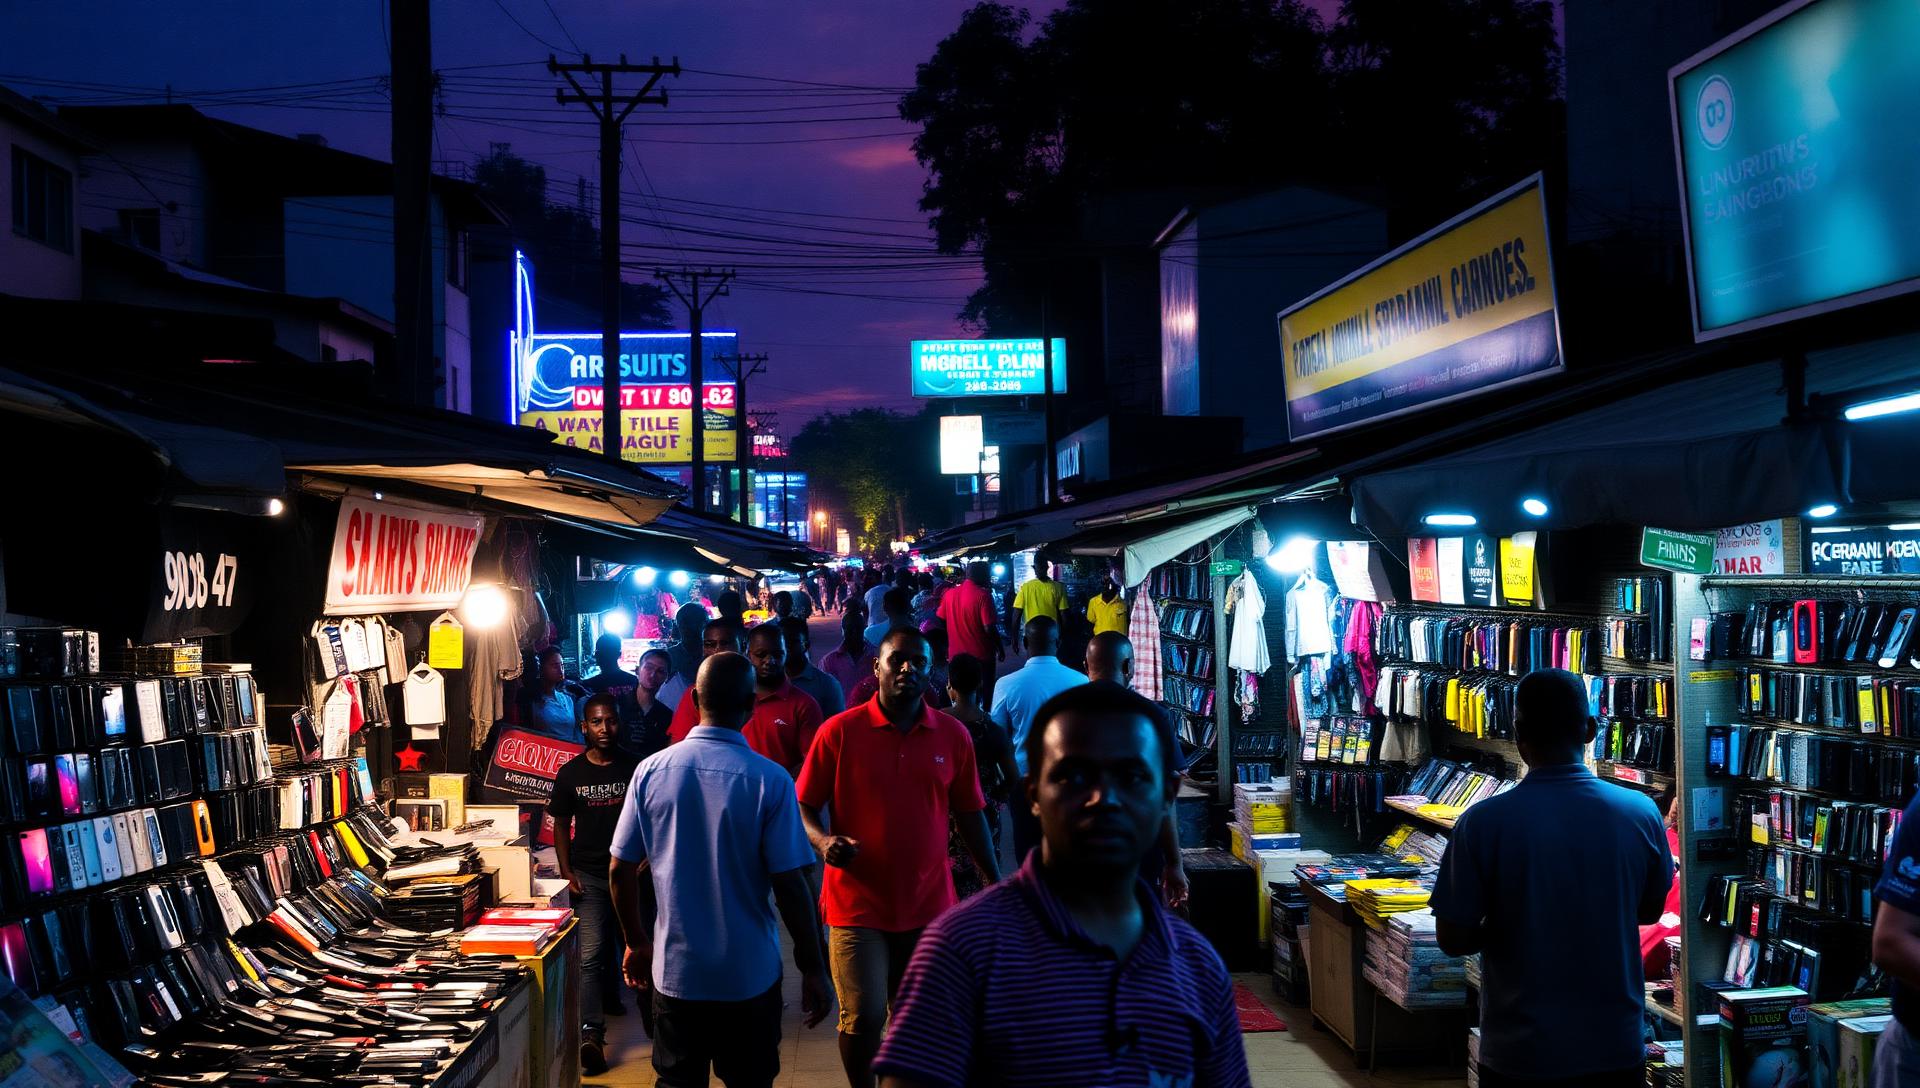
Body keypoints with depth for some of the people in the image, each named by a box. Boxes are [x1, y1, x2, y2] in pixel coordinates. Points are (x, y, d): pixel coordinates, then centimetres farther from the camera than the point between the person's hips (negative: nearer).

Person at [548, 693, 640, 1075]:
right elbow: (561, 825, 9)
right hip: (589, 875, 0)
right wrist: (567, 873, 0)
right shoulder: (571, 773, 3)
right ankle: (591, 1036, -15)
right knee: (590, 954, -10)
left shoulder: (636, 768, 0)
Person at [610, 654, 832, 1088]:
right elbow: (790, 886, -14)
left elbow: (622, 872, 0)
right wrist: (813, 970, -3)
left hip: (675, 970, 2)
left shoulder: (651, 771, -6)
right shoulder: (770, 780, -14)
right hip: (749, 973, -2)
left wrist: (636, 942, 15)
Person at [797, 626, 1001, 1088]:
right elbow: (804, 804, 0)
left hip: (930, 905, 3)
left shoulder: (953, 735, 2)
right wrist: (823, 840, -20)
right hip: (858, 904, -2)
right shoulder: (839, 731, -5)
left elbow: (970, 814, 10)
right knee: (863, 1018, -6)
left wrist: (995, 884, 7)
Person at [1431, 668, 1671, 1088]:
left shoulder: (1483, 822, -17)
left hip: (1521, 1052, -2)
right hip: (1615, 1046, 2)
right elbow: (1651, 910, 7)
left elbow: (1453, 939, -10)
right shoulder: (1641, 812, -9)